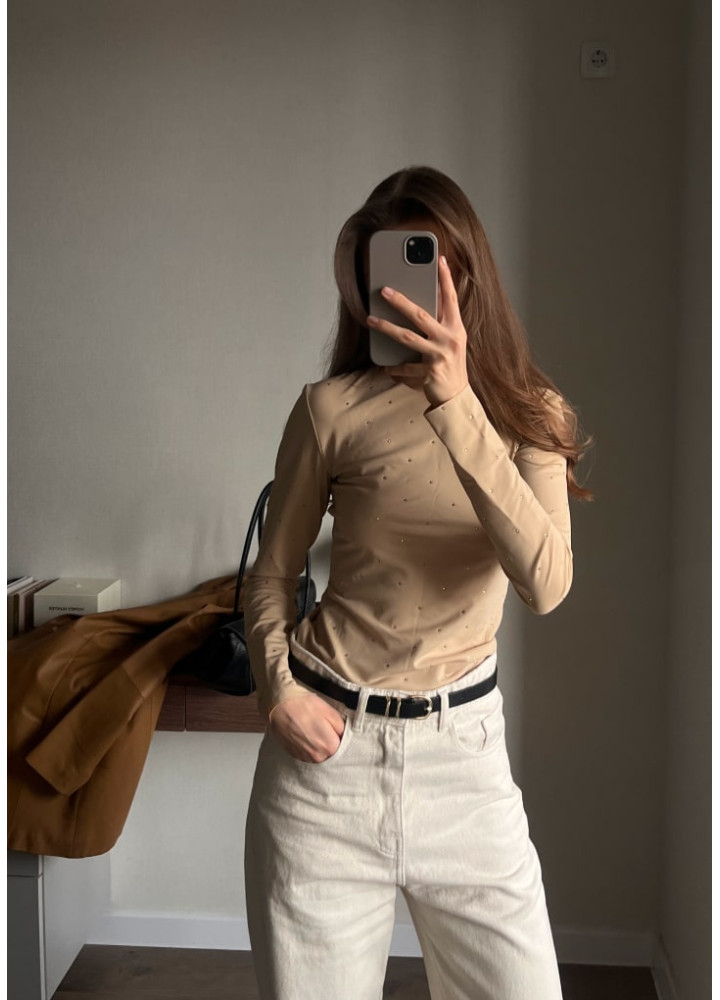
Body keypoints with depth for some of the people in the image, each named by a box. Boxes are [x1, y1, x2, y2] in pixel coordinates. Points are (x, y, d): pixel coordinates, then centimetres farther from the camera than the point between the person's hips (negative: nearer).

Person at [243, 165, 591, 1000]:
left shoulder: (531, 413, -1)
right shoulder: (333, 407, -5)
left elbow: (546, 583, -19)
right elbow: (271, 572, 7)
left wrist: (456, 405, -26)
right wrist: (277, 688, -10)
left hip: (461, 743, 1)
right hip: (328, 742, -1)